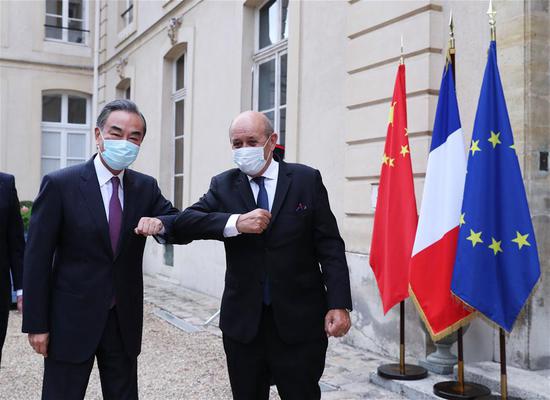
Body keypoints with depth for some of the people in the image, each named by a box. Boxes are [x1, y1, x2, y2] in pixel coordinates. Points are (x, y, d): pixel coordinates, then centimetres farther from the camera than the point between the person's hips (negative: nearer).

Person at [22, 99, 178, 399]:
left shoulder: (146, 188, 3)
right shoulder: (59, 184, -9)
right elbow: (37, 258, -8)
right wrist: (36, 324, -9)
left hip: (125, 320, 4)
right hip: (71, 319, -3)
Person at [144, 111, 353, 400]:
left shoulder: (307, 180, -1)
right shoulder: (223, 185, 4)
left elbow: (330, 246, -2)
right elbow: (182, 224, -10)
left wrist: (339, 304, -12)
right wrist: (235, 223, -24)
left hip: (299, 321, -2)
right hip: (243, 322, 2)